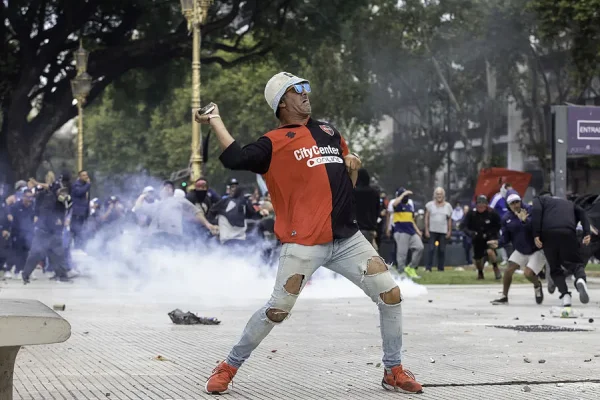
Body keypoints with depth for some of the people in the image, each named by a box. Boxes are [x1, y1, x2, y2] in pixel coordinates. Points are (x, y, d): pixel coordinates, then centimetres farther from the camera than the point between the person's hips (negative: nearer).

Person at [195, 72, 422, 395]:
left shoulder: (329, 132, 19)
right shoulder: (274, 143, 0)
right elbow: (235, 159, -16)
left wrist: (353, 167, 7)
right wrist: (215, 121, -14)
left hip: (347, 238, 5)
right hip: (304, 243, -5)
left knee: (391, 294, -2)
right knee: (277, 311, -9)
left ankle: (393, 371, 13)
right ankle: (228, 368, 11)